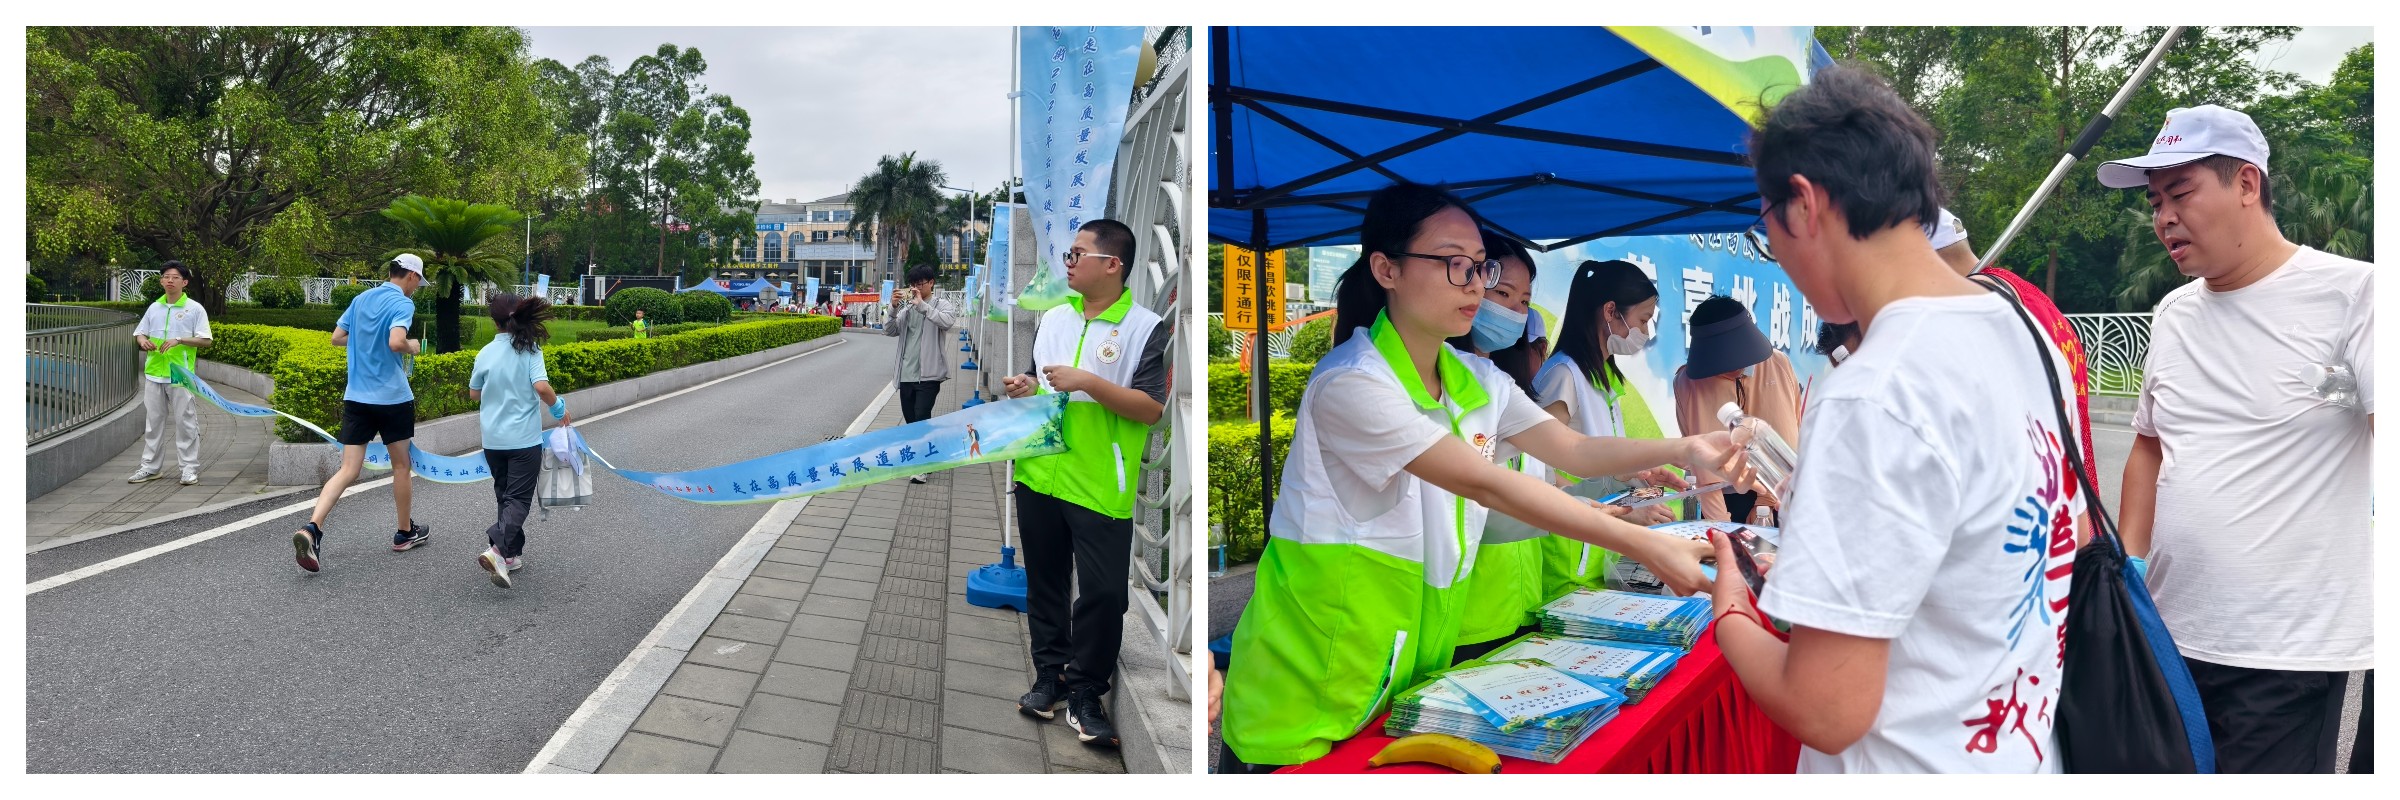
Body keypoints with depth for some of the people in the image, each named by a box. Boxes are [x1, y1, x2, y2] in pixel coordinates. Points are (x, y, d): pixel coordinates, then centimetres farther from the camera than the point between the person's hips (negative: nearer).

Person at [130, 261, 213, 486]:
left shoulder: (194, 309, -2)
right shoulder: (154, 308, 11)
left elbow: (206, 340, -6)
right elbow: (139, 333, 17)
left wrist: (179, 340, -19)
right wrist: (142, 341, -5)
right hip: (154, 374, 5)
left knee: (185, 422, -1)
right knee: (153, 421, 11)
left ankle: (189, 467, 5)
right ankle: (151, 466, 19)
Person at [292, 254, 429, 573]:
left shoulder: (361, 299, 10)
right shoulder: (402, 303, -11)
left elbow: (337, 338, 15)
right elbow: (396, 342, -26)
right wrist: (412, 346, -6)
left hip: (356, 397, 5)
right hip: (392, 397, -5)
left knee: (348, 469, 1)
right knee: (401, 465, 13)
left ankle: (312, 528, -19)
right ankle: (405, 532, 26)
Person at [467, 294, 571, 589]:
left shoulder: (485, 353, 1)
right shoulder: (529, 350, -9)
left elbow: (473, 394, 13)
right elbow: (541, 387, -20)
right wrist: (559, 409, -4)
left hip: (493, 440, 4)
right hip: (524, 439, -4)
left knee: (505, 496, 17)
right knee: (519, 499, -2)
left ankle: (512, 553, 19)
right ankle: (497, 550, -22)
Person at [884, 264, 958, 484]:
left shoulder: (941, 305, -1)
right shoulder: (907, 309, 14)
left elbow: (948, 322, -22)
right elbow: (889, 332, 6)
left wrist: (921, 304, -22)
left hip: (929, 374, -6)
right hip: (906, 374, 6)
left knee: (922, 416, -15)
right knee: (911, 420, 12)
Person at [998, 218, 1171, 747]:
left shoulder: (1146, 328, -9)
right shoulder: (1053, 318, 10)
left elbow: (1152, 408, -15)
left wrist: (1087, 382, -21)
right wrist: (1025, 388, -1)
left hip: (1101, 487, -5)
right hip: (1040, 476, 6)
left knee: (1103, 593, -2)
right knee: (1045, 583, 14)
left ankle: (1085, 694, 13)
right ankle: (1050, 675, 29)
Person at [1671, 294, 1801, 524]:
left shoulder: (1779, 365, -5)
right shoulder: (1688, 381, -10)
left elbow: (1795, 434, -2)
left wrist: (1768, 500, -8)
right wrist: (1719, 522, -19)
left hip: (1780, 501, 2)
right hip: (1727, 502, -1)